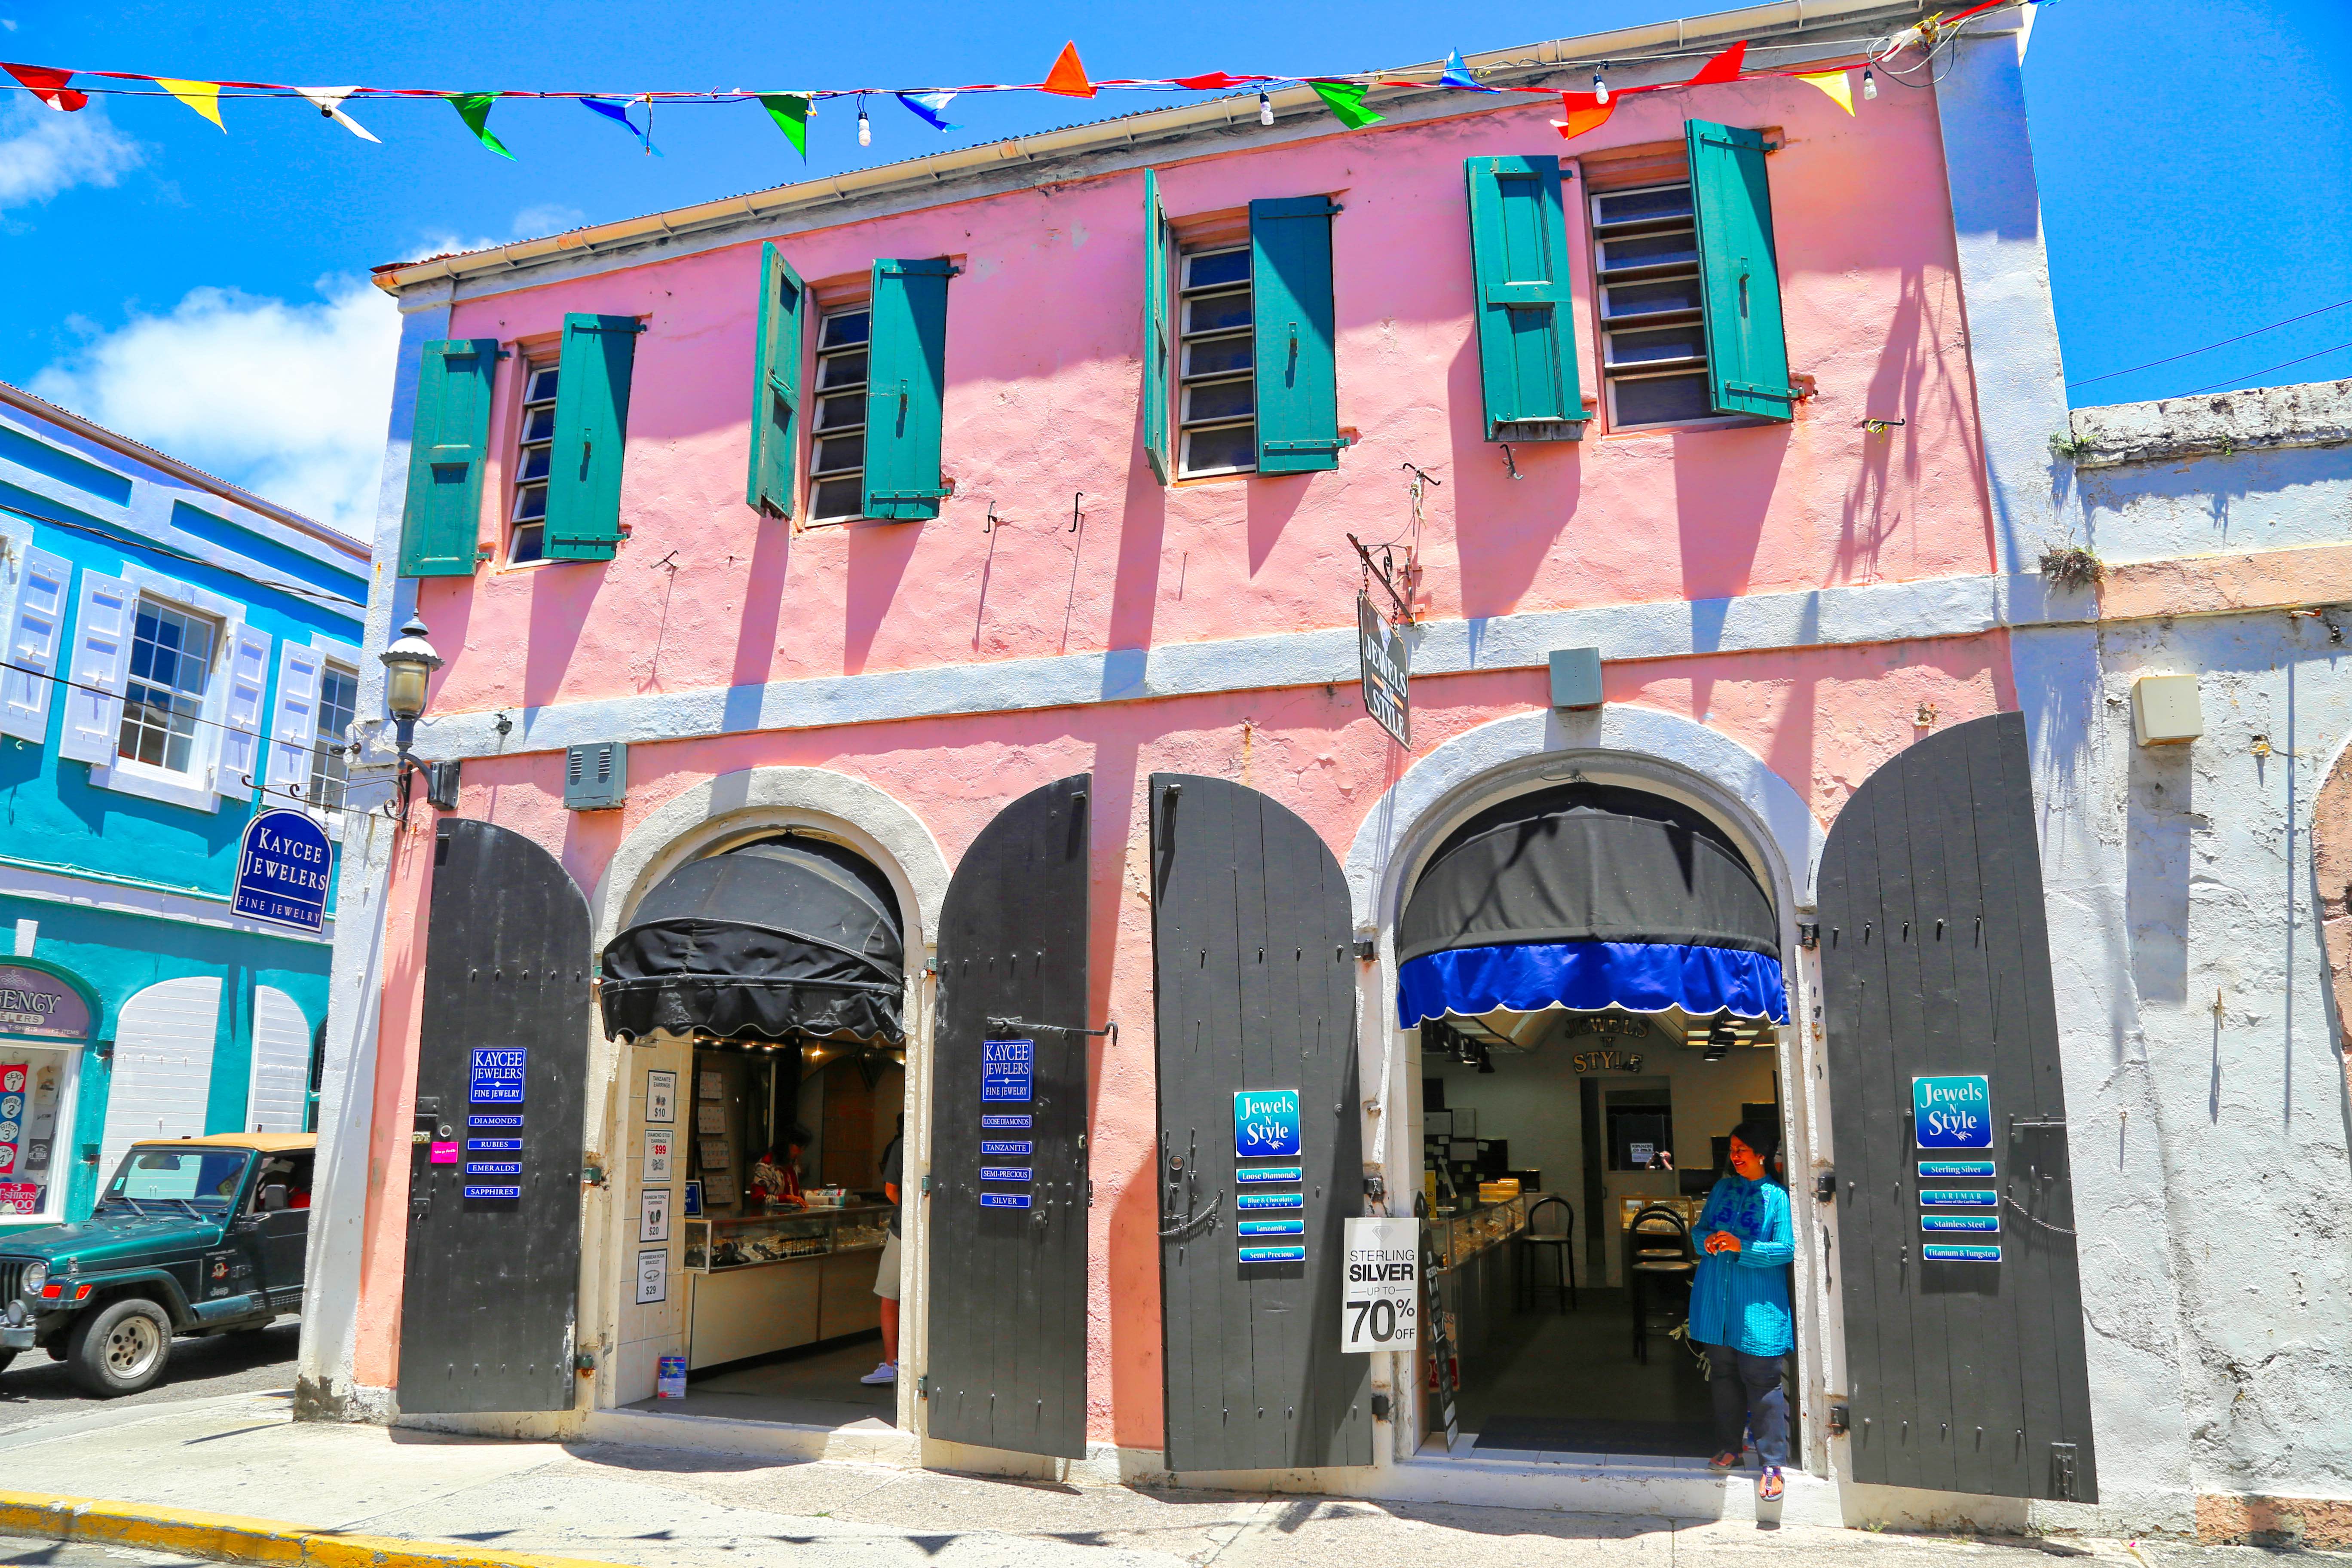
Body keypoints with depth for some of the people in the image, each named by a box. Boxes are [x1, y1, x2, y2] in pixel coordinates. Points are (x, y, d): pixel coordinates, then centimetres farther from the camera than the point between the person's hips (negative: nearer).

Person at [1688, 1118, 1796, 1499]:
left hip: (1758, 1306, -5)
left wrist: (1741, 1247, -21)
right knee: (1723, 1374, 12)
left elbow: (1787, 1249, -12)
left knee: (1762, 1381, -5)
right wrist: (1707, 1240, -7)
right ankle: (1728, 1449, 25)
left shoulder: (1778, 1196, -7)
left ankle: (1772, 1464, 3)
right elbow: (1699, 1228, 16)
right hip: (1716, 1300, 6)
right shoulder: (1723, 1189, 11)